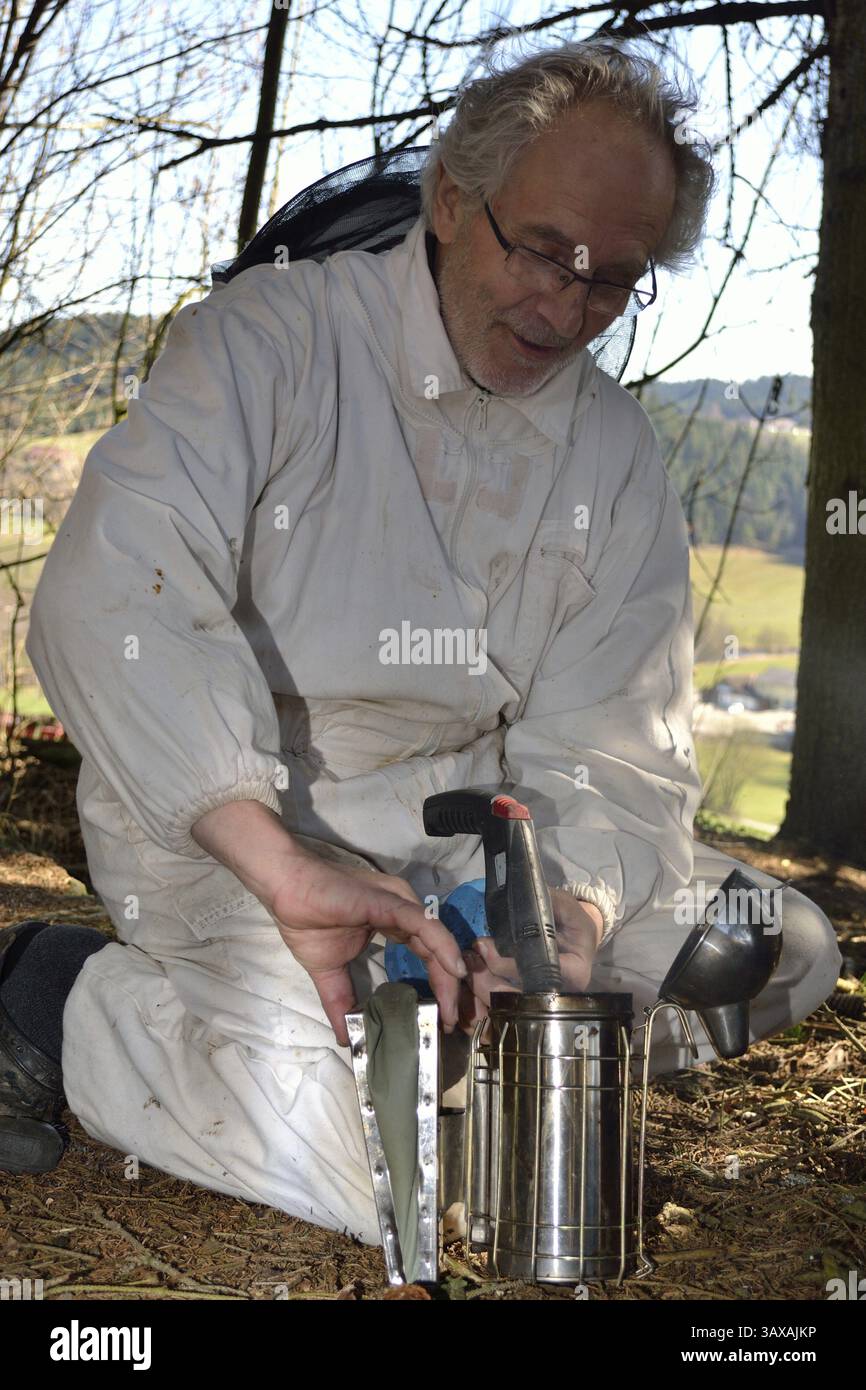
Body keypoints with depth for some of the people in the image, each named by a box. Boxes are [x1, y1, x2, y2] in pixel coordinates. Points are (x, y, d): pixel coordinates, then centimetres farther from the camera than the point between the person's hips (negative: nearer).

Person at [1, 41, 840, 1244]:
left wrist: (569, 915, -22)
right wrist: (285, 867, -39)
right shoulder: (268, 341, -13)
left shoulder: (617, 453, 4)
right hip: (220, 817, -6)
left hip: (463, 827, 6)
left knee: (786, 951, -3)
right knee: (366, 1164, -28)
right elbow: (111, 603, -29)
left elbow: (611, 749, 1)